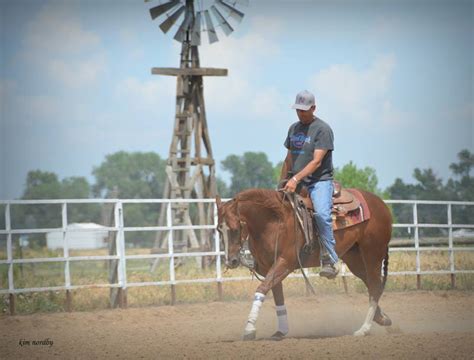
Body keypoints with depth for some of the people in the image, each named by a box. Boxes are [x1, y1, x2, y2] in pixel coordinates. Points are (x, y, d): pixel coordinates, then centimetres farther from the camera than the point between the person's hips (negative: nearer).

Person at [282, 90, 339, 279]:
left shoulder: (322, 129, -8)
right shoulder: (294, 128, 14)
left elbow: (316, 162, -17)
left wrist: (296, 179, -25)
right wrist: (282, 183, 22)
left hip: (319, 181, -7)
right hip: (296, 183, 7)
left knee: (321, 214, -29)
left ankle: (329, 261, -27)